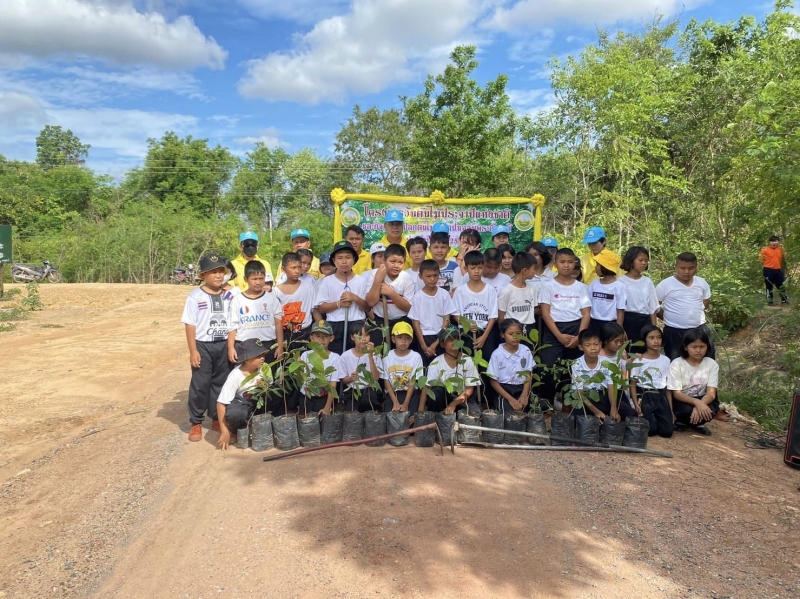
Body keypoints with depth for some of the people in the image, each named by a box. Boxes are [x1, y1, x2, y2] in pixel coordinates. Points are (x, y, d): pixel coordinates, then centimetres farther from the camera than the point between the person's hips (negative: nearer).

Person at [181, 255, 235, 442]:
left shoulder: (228, 296, 4)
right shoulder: (195, 296, -8)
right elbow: (190, 324, -8)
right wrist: (193, 350, -11)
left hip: (223, 345, 4)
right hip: (203, 345, -4)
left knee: (220, 383, 12)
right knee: (200, 384, 2)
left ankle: (217, 418, 25)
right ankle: (196, 423, 14)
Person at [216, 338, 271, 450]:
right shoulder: (236, 375, -24)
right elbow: (221, 403, -23)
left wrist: (265, 387, -24)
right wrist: (224, 431, -26)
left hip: (258, 403, 4)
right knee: (234, 414, -40)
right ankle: (234, 430, -3)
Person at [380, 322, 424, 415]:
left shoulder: (416, 357, -3)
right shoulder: (387, 357, 0)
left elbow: (413, 382, -5)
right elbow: (386, 381, -1)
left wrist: (405, 404, -15)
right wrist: (395, 402, -12)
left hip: (410, 393, -1)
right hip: (392, 394, 1)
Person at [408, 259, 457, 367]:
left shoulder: (444, 294, -1)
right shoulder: (418, 297, -5)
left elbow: (446, 319, 0)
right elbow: (415, 322, -3)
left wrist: (437, 343, -7)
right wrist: (424, 346, -9)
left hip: (441, 337, 1)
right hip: (425, 336, -1)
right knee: (427, 366, -5)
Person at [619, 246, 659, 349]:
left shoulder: (648, 282, 9)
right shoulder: (621, 281, -5)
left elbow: (652, 308, 12)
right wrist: (620, 329, -12)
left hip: (645, 322, 4)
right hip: (628, 321, -4)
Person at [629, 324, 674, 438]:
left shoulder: (665, 360, 7)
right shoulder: (638, 361, -4)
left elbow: (668, 386, 9)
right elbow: (633, 384, -5)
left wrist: (671, 409, 6)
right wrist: (636, 403, -18)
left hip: (661, 397, 3)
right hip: (644, 396, -3)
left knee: (667, 431, -9)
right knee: (651, 430, -16)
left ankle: (654, 418, 20)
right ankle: (647, 418, 16)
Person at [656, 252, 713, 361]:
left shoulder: (702, 283, 3)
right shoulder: (665, 285, -10)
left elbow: (705, 304, 19)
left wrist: (695, 315, 10)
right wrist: (668, 317, -3)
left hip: (699, 329, 4)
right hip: (674, 331, -4)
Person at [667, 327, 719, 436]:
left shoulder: (712, 364, -9)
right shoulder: (676, 364, -16)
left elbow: (711, 393, -16)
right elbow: (676, 394, -19)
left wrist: (700, 405, -36)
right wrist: (696, 402, -38)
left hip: (701, 400, 3)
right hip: (681, 400, -2)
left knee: (711, 409, -30)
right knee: (688, 410, -35)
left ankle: (696, 423, 3)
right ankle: (680, 421, 1)